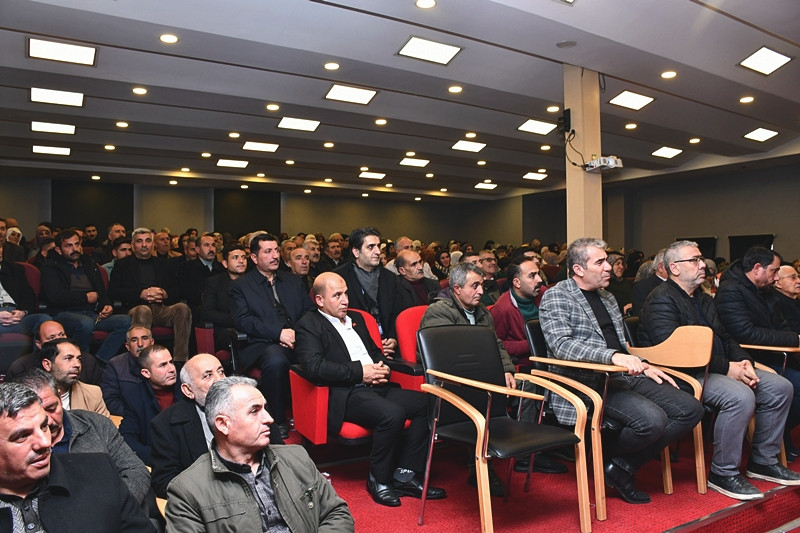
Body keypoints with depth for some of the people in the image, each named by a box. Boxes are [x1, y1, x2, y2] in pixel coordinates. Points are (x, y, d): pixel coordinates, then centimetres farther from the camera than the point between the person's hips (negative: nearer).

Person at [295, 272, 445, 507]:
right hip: (345, 394, -8)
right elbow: (314, 366, -16)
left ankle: (404, 475, -4)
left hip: (376, 387, 8)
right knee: (392, 414, -32)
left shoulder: (356, 319, 23)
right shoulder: (309, 325, 0)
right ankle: (378, 480, -7)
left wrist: (381, 366, 5)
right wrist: (360, 372, -15)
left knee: (425, 403, -13)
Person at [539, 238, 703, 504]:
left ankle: (624, 465, 3)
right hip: (588, 382, -9)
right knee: (652, 420, -29)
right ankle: (610, 460, 3)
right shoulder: (555, 298, -6)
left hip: (624, 376, 9)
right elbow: (561, 345, -21)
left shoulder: (607, 297, 21)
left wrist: (642, 366, 9)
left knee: (690, 409, -4)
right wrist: (612, 356, -32)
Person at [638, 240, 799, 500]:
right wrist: (727, 368, -20)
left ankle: (763, 461, 15)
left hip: (715, 369, 10)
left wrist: (743, 361, -2)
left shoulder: (704, 299, 21)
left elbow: (724, 338, 20)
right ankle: (723, 473, -14)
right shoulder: (661, 300, -12)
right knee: (741, 396, -30)